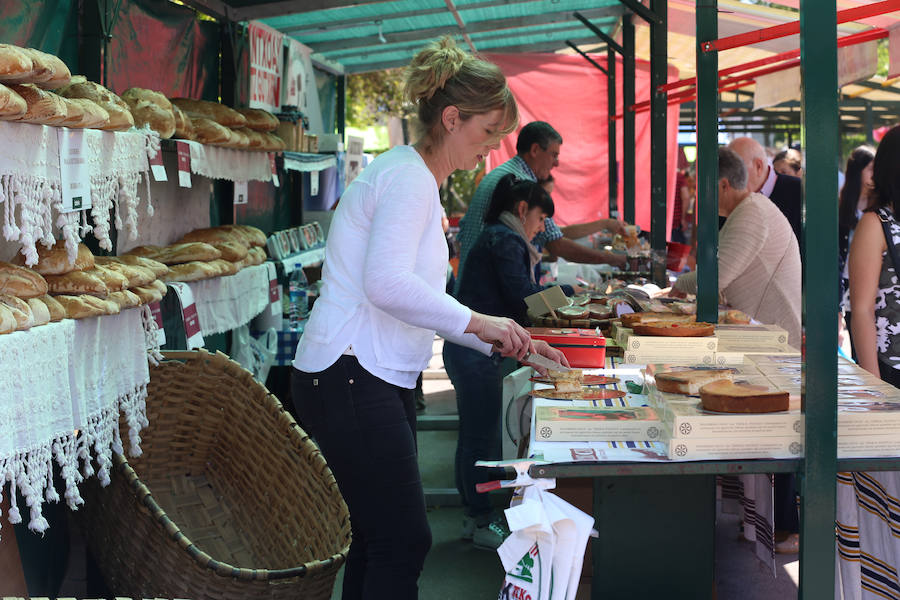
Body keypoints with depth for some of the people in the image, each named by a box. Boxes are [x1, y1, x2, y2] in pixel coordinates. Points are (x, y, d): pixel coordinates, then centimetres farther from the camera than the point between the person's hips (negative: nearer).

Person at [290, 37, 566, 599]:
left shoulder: (421, 181, 20)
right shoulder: (408, 176, -12)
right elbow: (387, 283, -26)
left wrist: (501, 340, 17)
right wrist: (476, 321, -17)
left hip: (382, 379, 10)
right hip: (348, 378, -10)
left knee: (379, 538, 12)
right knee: (404, 540, -10)